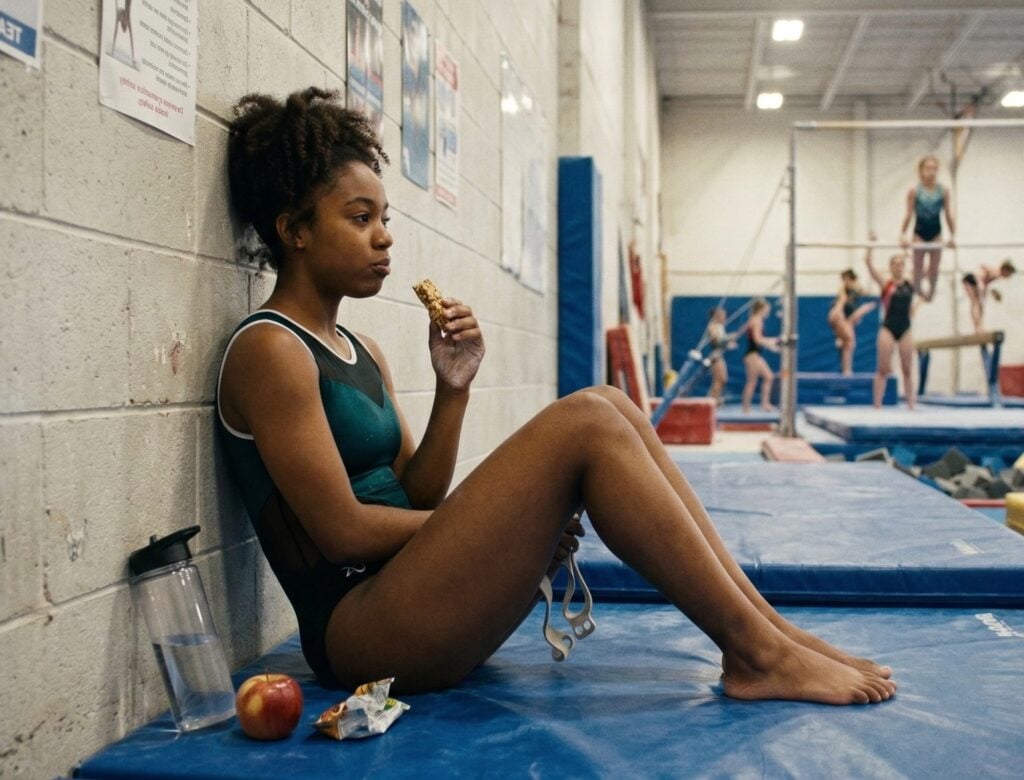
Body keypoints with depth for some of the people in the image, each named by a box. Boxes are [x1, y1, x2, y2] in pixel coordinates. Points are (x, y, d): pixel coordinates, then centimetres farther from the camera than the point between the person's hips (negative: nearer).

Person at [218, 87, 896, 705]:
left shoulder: (359, 351, 18)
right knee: (584, 424, -21)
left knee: (607, 407, -2)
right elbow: (342, 530, -15)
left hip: (415, 600, 9)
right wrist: (504, 519, -7)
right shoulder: (269, 349, -8)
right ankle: (757, 654, -14)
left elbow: (414, 498, 12)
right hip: (360, 627, -9)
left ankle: (764, 623, -5)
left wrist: (453, 390, -2)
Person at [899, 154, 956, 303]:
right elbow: (909, 215, -6)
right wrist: (902, 235, -11)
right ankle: (918, 292, 17)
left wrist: (952, 235, -2)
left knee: (934, 268, 6)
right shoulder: (914, 191, -10)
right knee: (918, 267, 5)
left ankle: (931, 293, 21)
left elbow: (948, 215, 1)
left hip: (935, 233, 2)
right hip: (920, 233, -2)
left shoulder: (942, 191, -4)